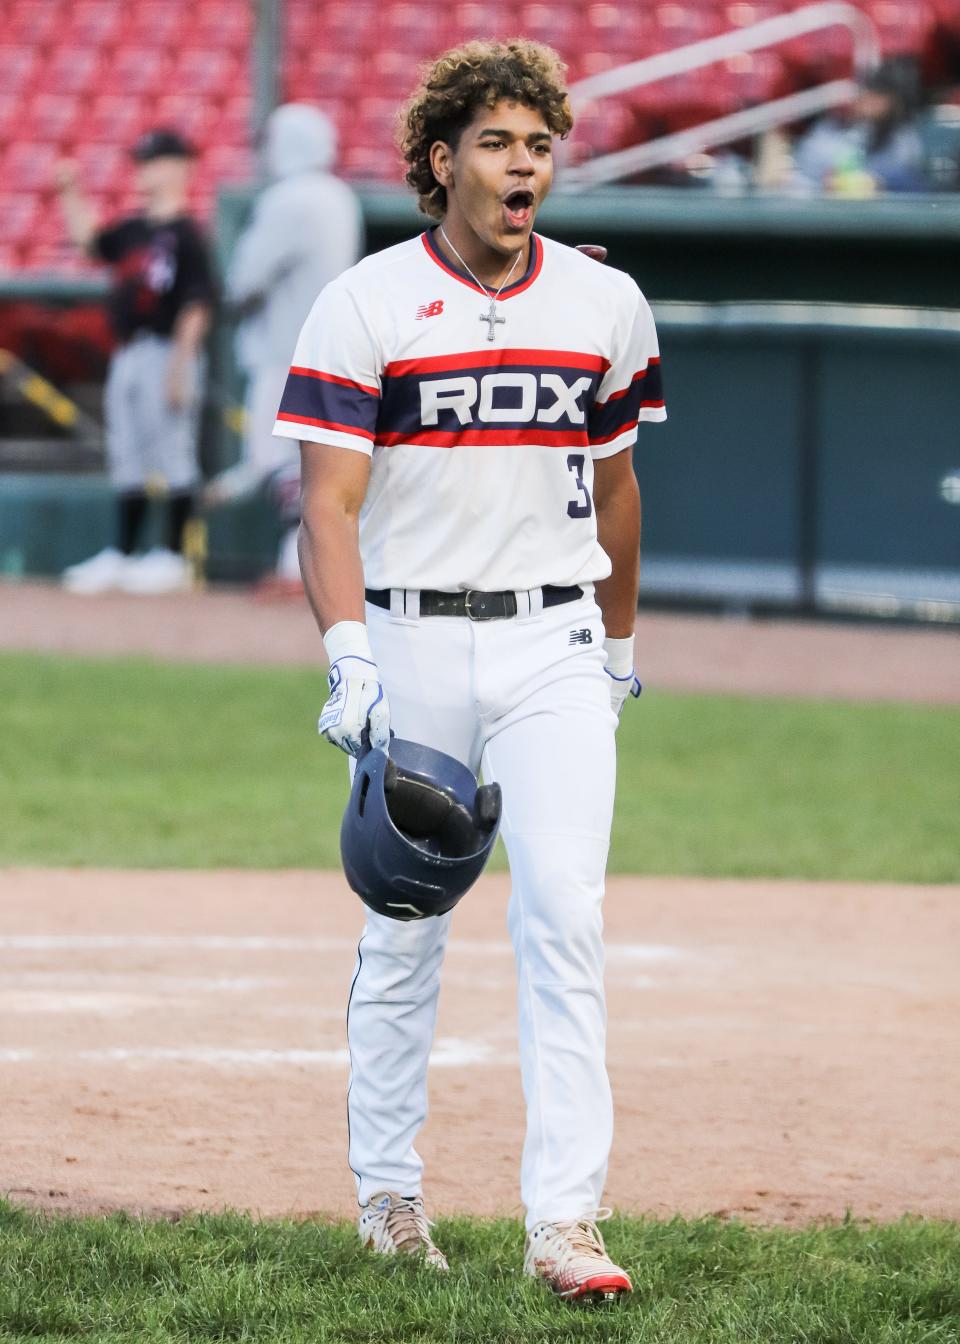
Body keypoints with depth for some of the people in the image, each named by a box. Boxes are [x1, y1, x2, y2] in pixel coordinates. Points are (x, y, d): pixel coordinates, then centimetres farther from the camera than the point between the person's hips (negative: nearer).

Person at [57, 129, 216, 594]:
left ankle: (173, 556, -2)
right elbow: (88, 241, 23)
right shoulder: (133, 229, 13)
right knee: (127, 458, 11)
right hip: (127, 355, 9)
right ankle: (121, 554, 16)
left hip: (169, 351, -9)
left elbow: (196, 302, -14)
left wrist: (181, 364, -19)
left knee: (173, 458, -5)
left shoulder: (185, 233, -10)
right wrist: (71, 195, 11)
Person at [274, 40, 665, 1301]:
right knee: (405, 935, 7)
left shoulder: (606, 306, 6)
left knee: (565, 917, -11)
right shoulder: (366, 306, -5)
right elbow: (330, 501, -10)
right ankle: (389, 1195, 23)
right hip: (411, 642, -2)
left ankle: (565, 1219, -15)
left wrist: (619, 647, 25)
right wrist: (347, 651, -23)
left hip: (552, 647, 2)